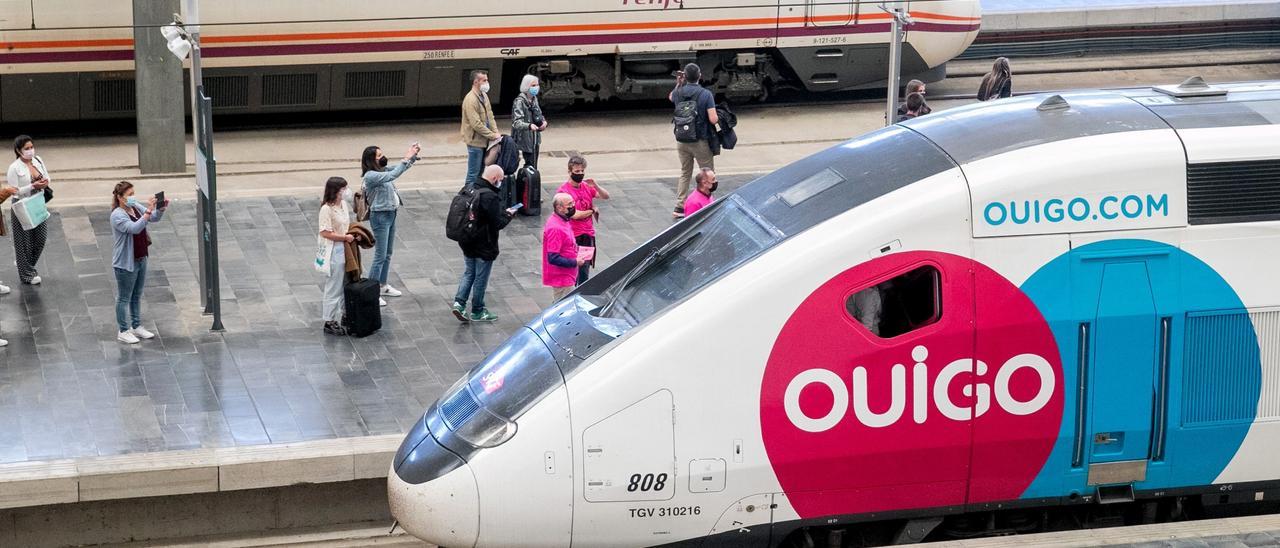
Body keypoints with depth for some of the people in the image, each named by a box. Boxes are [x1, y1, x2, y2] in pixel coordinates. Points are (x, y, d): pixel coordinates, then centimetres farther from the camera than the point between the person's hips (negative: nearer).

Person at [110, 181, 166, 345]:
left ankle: (136, 327, 33)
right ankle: (123, 332, 15)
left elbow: (154, 218, 4)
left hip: (141, 259, 8)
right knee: (124, 298, 5)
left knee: (137, 296, 20)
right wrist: (148, 211, -39)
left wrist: (161, 209, -17)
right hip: (125, 263, -8)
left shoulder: (136, 207, 1)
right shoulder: (117, 215, -22)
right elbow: (134, 228, -35)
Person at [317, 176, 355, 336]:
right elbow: (326, 233, -22)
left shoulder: (343, 204, 6)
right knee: (334, 287, 0)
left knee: (344, 285, 16)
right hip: (334, 251, -8)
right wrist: (345, 237, -18)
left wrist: (353, 234, 3)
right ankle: (330, 322, 10)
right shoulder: (327, 209, -20)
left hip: (345, 249, 8)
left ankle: (341, 315, 28)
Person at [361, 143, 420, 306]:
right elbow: (393, 175, -32)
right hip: (380, 217, -9)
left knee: (387, 254, 18)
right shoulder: (370, 176, -20)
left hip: (390, 215, 9)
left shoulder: (382, 170, 6)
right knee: (380, 256, -5)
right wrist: (407, 158, -31)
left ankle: (383, 285, 31)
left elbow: (399, 169, 13)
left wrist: (413, 155, -5)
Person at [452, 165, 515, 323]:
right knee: (481, 278, 8)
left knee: (469, 273, 21)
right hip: (484, 246, -7)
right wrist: (508, 214, -3)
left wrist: (503, 212, 10)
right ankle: (477, 312, 20)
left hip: (467, 244, 7)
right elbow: (498, 223, -23)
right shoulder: (490, 197, -25)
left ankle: (459, 302, 7)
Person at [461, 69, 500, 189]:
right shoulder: (470, 100, -21)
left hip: (484, 141, 9)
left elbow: (490, 116, 14)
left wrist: (496, 132, 0)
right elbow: (476, 124, -24)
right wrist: (492, 135, -17)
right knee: (473, 174, -1)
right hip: (475, 141, -9)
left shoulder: (484, 95, 9)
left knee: (481, 171, 17)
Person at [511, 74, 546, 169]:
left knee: (533, 166, 10)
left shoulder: (534, 99, 9)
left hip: (535, 139, 8)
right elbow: (517, 122, -26)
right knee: (530, 165, -10)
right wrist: (529, 126, -46)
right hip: (525, 139, -8)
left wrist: (543, 121, -1)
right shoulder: (519, 101, -17)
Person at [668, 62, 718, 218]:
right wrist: (718, 118, 2)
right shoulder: (706, 94, -15)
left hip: (681, 140, 4)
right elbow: (713, 119, -19)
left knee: (685, 173, 17)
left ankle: (679, 207, 15)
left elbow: (671, 97, 25)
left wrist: (679, 84, 22)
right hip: (701, 141, -4)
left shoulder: (678, 93, -2)